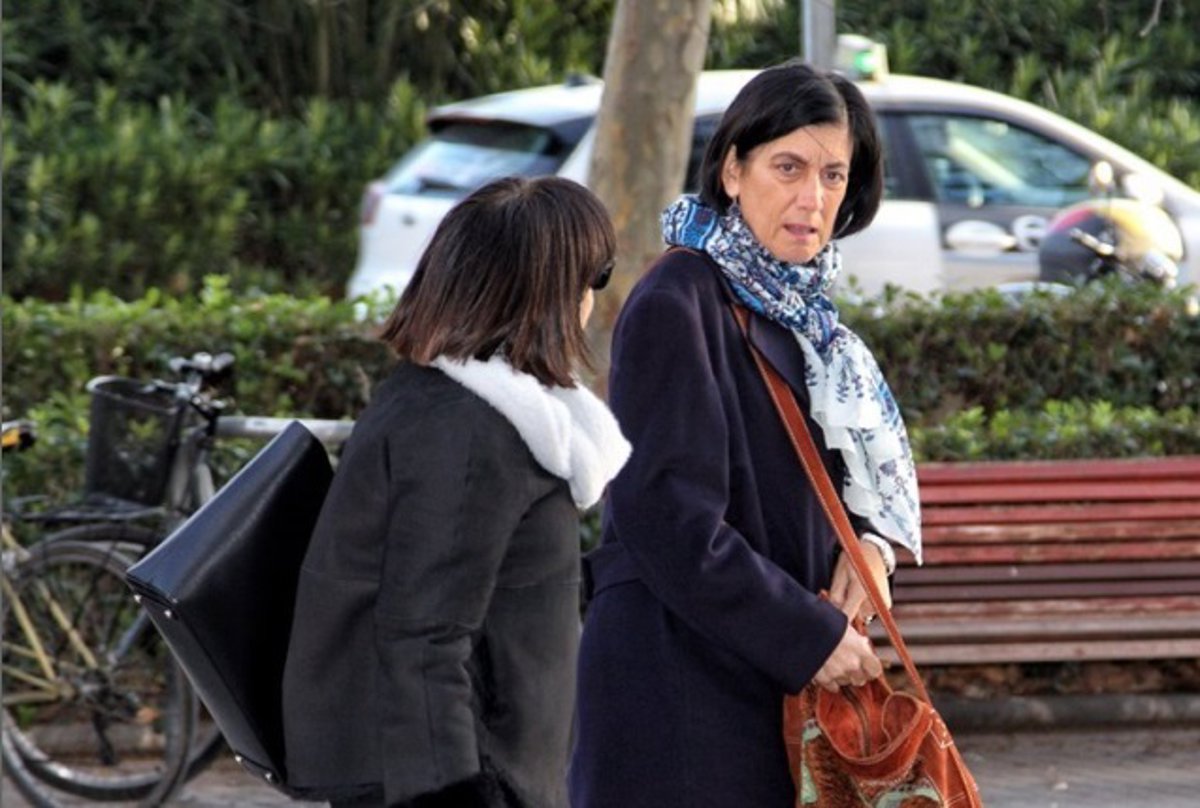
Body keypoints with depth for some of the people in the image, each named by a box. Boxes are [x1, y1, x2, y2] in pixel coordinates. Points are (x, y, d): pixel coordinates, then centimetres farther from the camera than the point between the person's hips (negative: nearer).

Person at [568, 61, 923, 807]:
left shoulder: (796, 307, 13)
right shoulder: (675, 306, -13)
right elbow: (670, 520, -18)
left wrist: (869, 538, -1)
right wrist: (809, 637, -15)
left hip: (777, 675, 8)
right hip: (679, 676, -8)